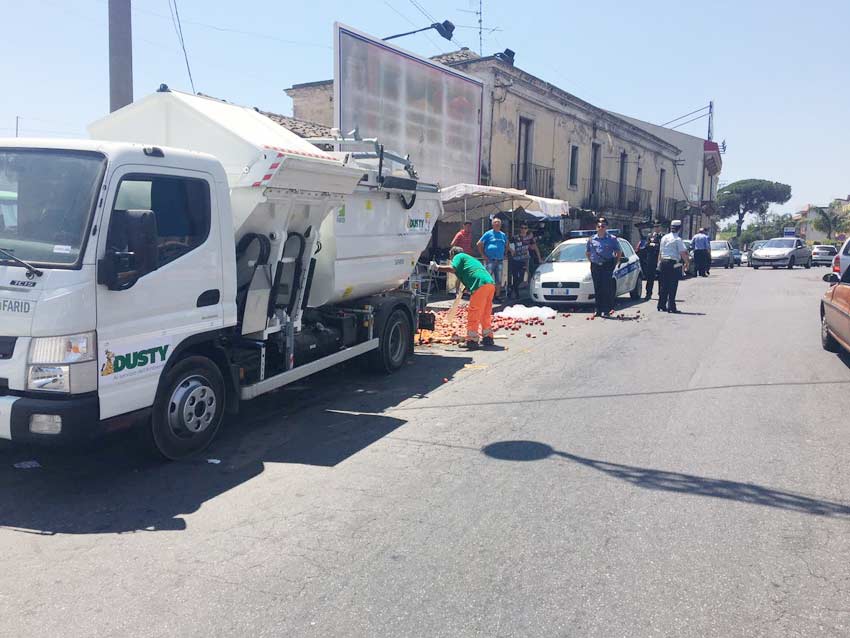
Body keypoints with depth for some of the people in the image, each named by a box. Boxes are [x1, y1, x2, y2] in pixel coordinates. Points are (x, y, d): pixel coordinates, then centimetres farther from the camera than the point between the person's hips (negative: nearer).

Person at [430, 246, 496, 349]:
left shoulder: (459, 256, 11)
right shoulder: (470, 258, 35)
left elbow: (453, 268, -8)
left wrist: (437, 267, -2)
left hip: (481, 285, -9)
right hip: (491, 284, 9)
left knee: (473, 314, -4)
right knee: (485, 314, 19)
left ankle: (472, 340, -4)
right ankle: (488, 338, 26)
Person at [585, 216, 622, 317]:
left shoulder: (612, 239, 3)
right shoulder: (591, 240, 10)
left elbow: (619, 252, 10)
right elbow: (587, 253, 22)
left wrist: (615, 263, 3)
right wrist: (591, 261, 13)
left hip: (607, 266, -3)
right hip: (595, 266, 3)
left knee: (606, 287, -9)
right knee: (597, 289, 4)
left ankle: (606, 310, -7)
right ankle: (598, 310, 10)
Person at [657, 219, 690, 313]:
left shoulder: (664, 238, 10)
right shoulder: (678, 239, -10)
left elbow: (660, 252, 15)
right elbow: (683, 253, -13)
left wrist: (659, 262, 21)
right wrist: (686, 262, 1)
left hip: (663, 262, 6)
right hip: (674, 264, -6)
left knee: (664, 285, 12)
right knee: (672, 287, -2)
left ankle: (661, 305, 15)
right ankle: (671, 307, -1)